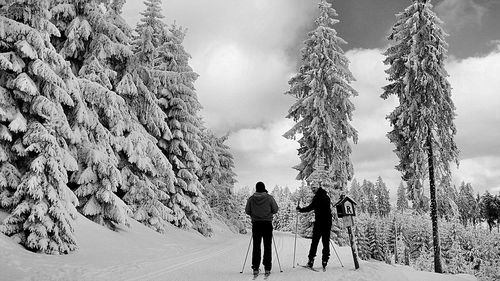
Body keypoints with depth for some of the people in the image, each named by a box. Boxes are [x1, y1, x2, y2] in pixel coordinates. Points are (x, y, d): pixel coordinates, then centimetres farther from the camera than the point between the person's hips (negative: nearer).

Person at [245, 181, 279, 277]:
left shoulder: (251, 199, -3)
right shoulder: (269, 198, -7)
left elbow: (247, 211, 3)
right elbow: (275, 210, -1)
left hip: (256, 224, 1)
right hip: (267, 224, -1)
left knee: (256, 247, 8)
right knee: (267, 247, 6)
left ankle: (255, 268, 8)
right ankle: (267, 268, 5)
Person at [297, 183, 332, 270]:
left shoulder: (318, 197, -8)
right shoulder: (327, 197, 16)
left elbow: (311, 207, -17)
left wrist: (301, 210, -5)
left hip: (319, 222, -7)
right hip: (328, 222, 7)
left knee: (315, 241, -3)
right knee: (326, 242, 8)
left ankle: (311, 260, -4)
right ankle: (325, 261, 7)